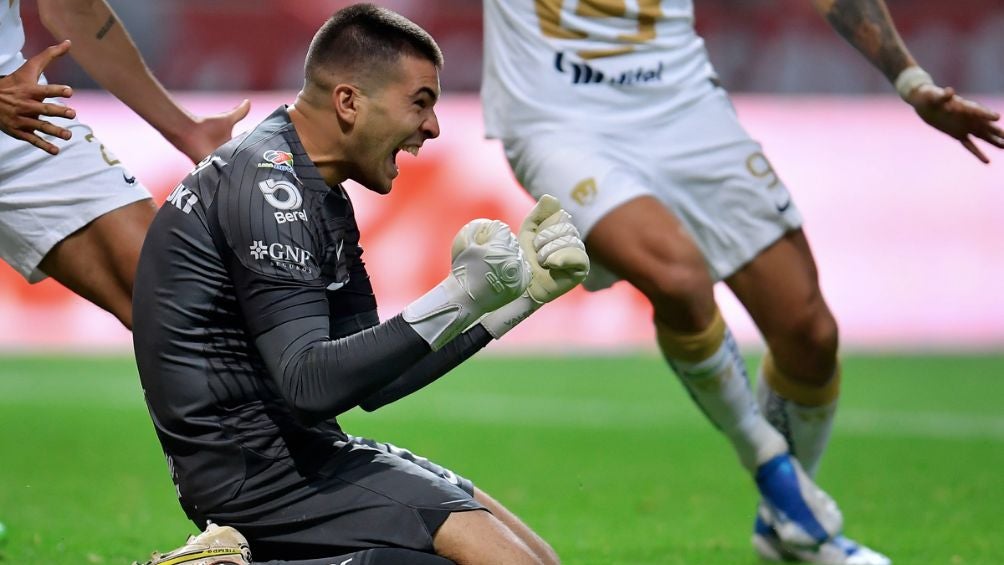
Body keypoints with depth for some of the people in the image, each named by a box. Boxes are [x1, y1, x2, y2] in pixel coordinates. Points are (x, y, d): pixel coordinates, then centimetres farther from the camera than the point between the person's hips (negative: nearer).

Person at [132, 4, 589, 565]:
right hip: (255, 467, -11)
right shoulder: (268, 183, -15)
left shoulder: (322, 198, 17)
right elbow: (309, 385, -24)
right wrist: (459, 300, -30)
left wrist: (523, 292, 10)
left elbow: (373, 380, 15)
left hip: (293, 450, 11)